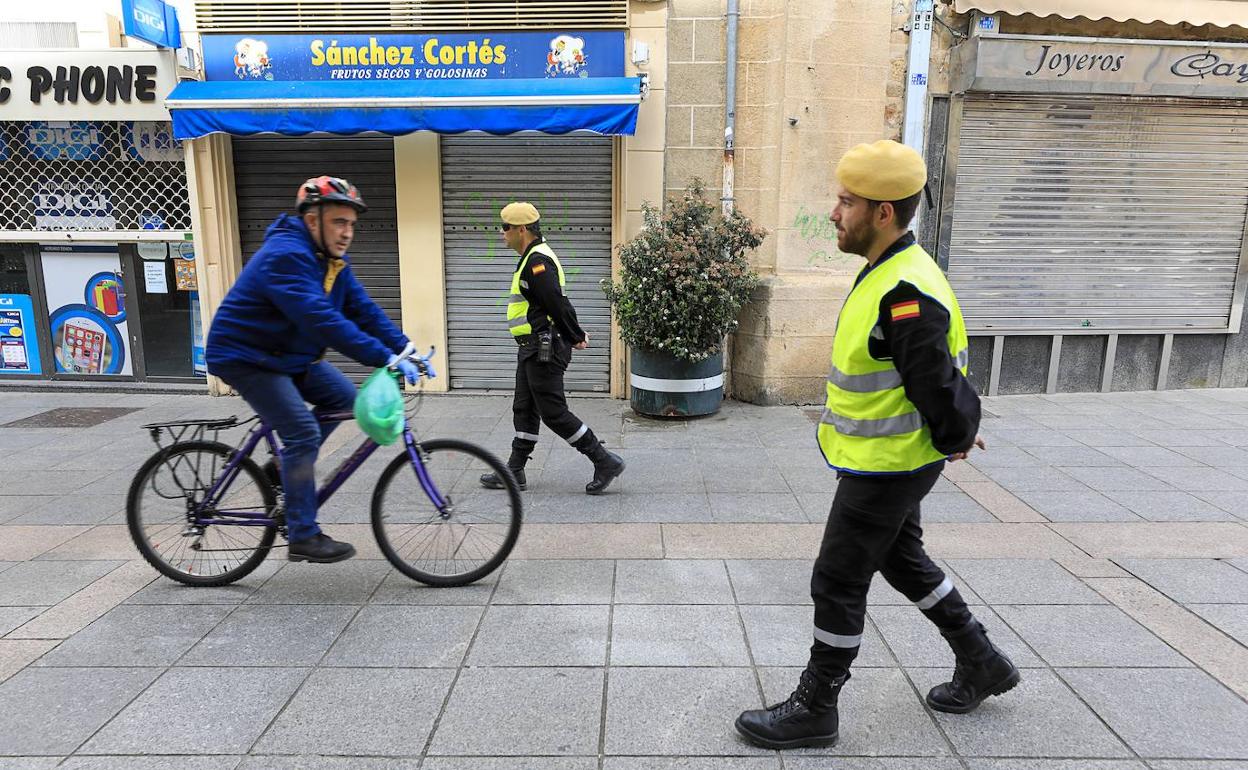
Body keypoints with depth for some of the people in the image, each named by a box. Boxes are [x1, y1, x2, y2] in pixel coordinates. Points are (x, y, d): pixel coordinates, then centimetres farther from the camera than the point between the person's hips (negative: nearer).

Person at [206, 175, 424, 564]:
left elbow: (363, 309, -3)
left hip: (287, 354, 9)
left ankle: (285, 468, 16)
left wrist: (405, 349, -15)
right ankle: (303, 537, -6)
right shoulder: (285, 256, -27)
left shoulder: (331, 259, 3)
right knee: (303, 432, -16)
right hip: (244, 356, -9)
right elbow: (323, 320, -38)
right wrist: (385, 359, -41)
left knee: (342, 397, 3)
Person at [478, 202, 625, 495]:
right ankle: (514, 472, 23)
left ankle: (605, 461, 4)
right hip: (533, 350, 11)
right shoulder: (534, 258, 17)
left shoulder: (537, 261, -18)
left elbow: (557, 304, -22)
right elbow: (560, 303, 19)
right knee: (524, 410, 14)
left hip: (543, 350, -11)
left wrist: (574, 336, -11)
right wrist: (575, 335, 15)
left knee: (554, 412, -5)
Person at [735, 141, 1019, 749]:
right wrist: (955, 430, 12)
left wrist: (955, 439, -5)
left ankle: (814, 709, 23)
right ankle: (982, 665, 44)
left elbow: (940, 388, -23)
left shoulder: (906, 294, -29)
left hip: (886, 469, -10)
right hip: (884, 460, 10)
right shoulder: (882, 273, 5)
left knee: (837, 584, 3)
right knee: (903, 562, 26)